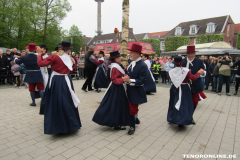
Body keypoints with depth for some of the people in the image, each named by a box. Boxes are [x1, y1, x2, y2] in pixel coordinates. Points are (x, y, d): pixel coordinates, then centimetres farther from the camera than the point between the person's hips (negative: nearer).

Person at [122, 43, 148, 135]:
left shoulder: (142, 65, -20)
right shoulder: (132, 63, 3)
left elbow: (142, 81, -23)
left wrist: (130, 80, -28)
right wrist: (126, 77, -3)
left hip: (136, 91, -8)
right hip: (130, 89, 8)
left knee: (133, 108, 5)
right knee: (131, 106, 23)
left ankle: (132, 126, 25)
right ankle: (135, 119, 48)